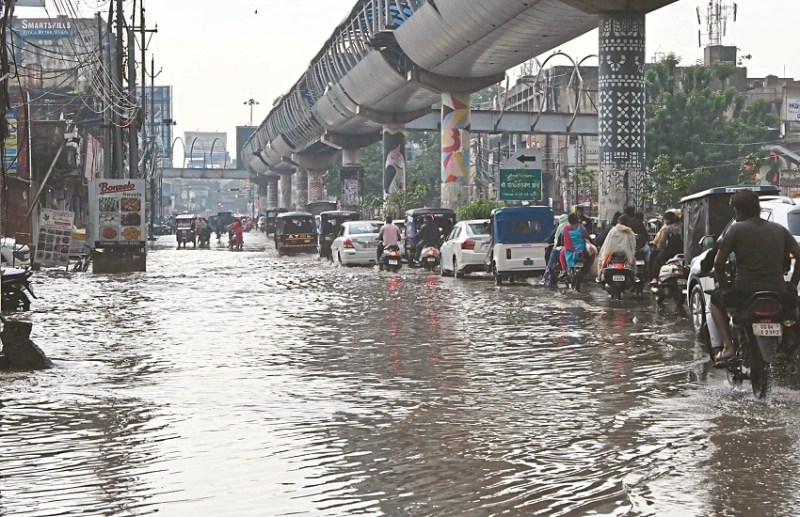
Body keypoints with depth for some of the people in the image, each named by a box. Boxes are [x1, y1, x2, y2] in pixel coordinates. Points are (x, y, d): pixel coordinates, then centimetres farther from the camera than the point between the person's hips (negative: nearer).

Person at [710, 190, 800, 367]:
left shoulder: (736, 229, 0)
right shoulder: (779, 229, 9)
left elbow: (718, 263, -2)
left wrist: (725, 286, 13)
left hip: (744, 292, -3)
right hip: (777, 291, 3)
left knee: (716, 298, 27)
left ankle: (728, 346, 8)